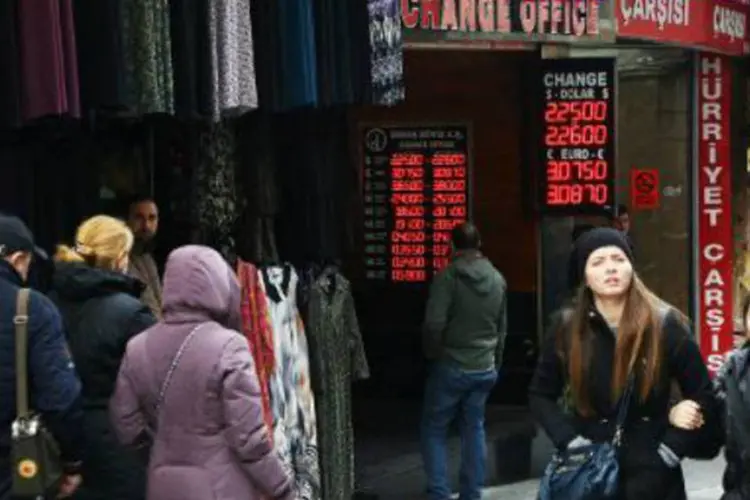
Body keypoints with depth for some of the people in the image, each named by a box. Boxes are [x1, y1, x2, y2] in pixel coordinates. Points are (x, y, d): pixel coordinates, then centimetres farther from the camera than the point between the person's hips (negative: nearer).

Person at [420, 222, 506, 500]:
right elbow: (502, 326, 14)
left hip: (451, 366, -5)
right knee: (475, 429, 14)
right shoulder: (497, 279, 6)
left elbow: (434, 323, -21)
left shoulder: (448, 276, -14)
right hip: (485, 368, 5)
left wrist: (433, 354, -3)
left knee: (434, 429, 7)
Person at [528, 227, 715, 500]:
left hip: (651, 471, -1)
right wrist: (569, 439, -7)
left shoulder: (664, 323, -7)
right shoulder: (566, 326, -3)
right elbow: (540, 395, 5)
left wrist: (672, 448, -8)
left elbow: (702, 394, -1)